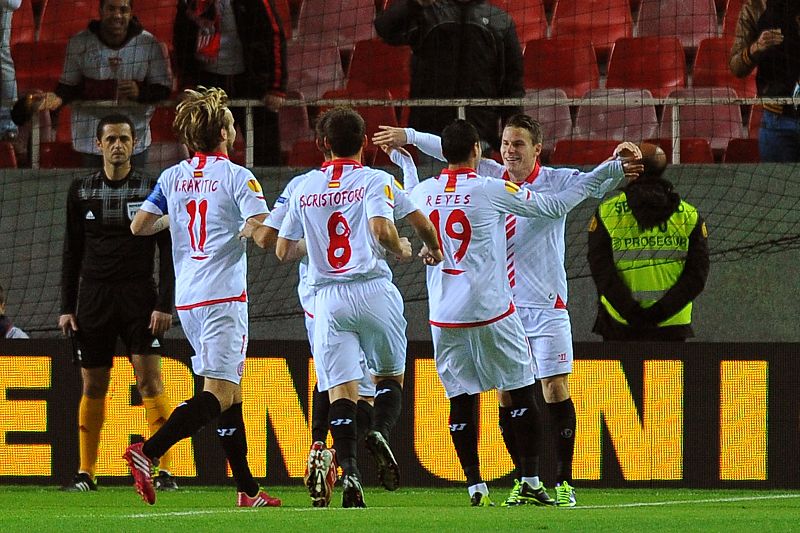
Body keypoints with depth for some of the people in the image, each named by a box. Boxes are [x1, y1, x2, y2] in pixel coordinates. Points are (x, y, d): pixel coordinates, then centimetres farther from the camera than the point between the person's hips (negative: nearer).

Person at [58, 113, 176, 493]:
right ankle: (86, 472, 10)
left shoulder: (152, 189, 2)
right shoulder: (81, 191, 8)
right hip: (93, 297, 2)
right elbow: (72, 253, 12)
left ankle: (164, 471, -11)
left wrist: (165, 304, -8)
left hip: (139, 297, -2)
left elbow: (167, 252, 1)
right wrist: (66, 307, 6)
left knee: (150, 379, -11)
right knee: (93, 386, 3)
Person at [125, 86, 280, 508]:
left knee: (231, 391, 14)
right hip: (223, 296, -7)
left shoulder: (172, 178, 9)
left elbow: (138, 227, 11)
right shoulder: (237, 177, -6)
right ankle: (148, 452, -28)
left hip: (187, 298, 7)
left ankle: (247, 489, 14)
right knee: (218, 393, -10)